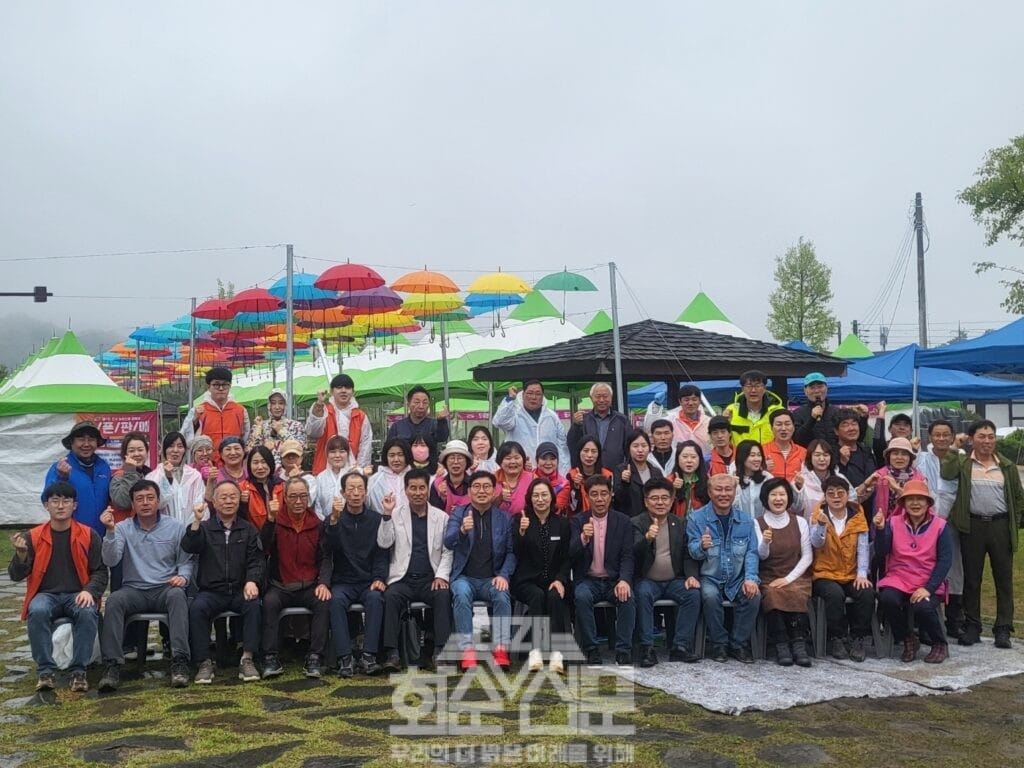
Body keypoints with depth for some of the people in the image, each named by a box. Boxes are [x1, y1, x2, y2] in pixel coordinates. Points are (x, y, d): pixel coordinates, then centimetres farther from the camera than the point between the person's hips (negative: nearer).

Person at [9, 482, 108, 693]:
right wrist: (22, 554, -18)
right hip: (46, 595, 1)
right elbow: (16, 576, 2)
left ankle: (78, 671, -23)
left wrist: (89, 591, -17)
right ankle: (45, 670, -22)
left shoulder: (88, 535, 4)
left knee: (88, 612, -33)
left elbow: (100, 571, 3)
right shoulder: (33, 536, 4)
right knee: (37, 611, -33)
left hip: (78, 595, 0)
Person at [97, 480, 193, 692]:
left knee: (177, 595, -35)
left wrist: (183, 576, -11)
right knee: (114, 600, -31)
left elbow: (186, 561, 11)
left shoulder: (176, 527, 7)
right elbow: (110, 561, -8)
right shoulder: (123, 528, 6)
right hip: (134, 590, 1)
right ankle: (112, 665, -29)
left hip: (166, 589, -1)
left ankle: (179, 661, -39)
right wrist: (110, 531, -20)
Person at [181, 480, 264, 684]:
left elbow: (256, 560, 2)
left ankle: (247, 659, -24)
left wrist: (252, 581, -19)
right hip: (211, 591, 0)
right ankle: (204, 663, -20)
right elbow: (188, 547, -9)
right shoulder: (204, 528, 11)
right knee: (197, 608, -30)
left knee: (254, 604, -30)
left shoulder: (249, 530, 12)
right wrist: (196, 522, -24)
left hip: (240, 591, 0)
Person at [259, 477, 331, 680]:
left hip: (310, 587, 1)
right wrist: (270, 519, -21)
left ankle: (314, 659, -25)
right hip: (280, 587, -1)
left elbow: (324, 558, 4)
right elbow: (262, 550, -12)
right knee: (269, 601, -31)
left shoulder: (317, 525, 8)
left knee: (324, 602, -28)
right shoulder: (276, 523, 4)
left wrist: (323, 583, -13)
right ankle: (271, 659, -26)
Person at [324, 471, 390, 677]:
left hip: (369, 581, 0)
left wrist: (379, 578, -11)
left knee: (375, 598, -31)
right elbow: (330, 547, -11)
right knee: (336, 600, -31)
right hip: (343, 581, 0)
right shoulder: (333, 519, 6)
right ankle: (344, 658, -31)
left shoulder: (375, 518, 8)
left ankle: (369, 656, -32)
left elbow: (381, 552, 4)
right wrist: (334, 520, -24)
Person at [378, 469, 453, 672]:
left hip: (431, 579, 0)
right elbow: (383, 543, -3)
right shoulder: (395, 514, 10)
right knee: (391, 596, -31)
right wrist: (386, 515, -12)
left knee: (443, 595, -30)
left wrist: (442, 575, -6)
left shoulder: (441, 517, 11)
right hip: (403, 579, 0)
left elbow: (447, 551, 8)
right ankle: (392, 654, -30)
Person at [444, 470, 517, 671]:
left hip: (491, 579, 1)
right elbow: (448, 542, -9)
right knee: (462, 594, -33)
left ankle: (501, 649, -29)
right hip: (464, 577, -1)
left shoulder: (504, 518, 9)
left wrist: (503, 575, -12)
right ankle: (467, 650, -32)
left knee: (502, 596, -31)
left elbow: (511, 552, 6)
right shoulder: (458, 513, 7)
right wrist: (462, 530, -32)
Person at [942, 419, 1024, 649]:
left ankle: (1003, 629, 9)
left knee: (1004, 578, 3)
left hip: (1001, 526, 1)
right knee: (971, 578, 5)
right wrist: (954, 447, -9)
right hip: (973, 526, -1)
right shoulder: (962, 462, 4)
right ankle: (972, 627, 14)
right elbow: (946, 473, -15)